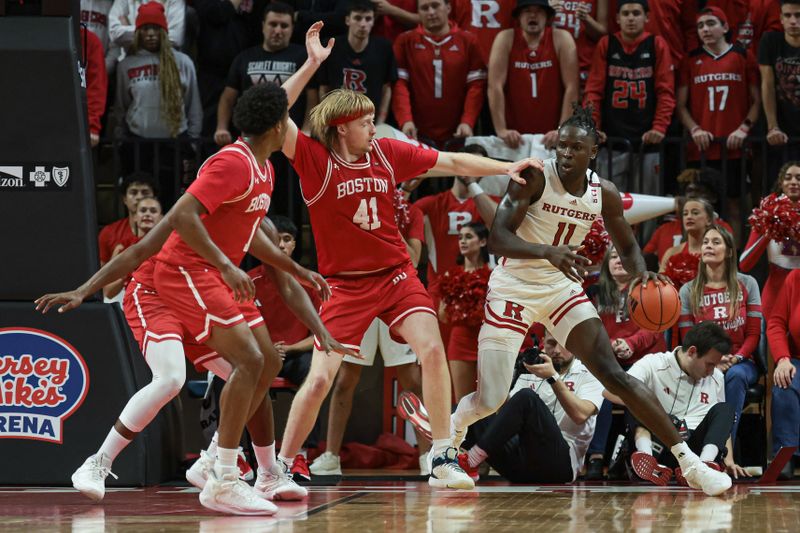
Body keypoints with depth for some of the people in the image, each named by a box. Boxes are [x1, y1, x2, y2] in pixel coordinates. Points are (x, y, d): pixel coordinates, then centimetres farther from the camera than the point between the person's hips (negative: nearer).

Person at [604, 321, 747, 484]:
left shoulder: (716, 378, 15)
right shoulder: (653, 365, -1)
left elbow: (724, 423, 24)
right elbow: (609, 391, -14)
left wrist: (729, 460, 6)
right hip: (659, 447, -3)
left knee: (724, 409, -14)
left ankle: (705, 464, -41)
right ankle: (647, 456, -50)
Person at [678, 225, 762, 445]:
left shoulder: (747, 284, 6)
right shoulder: (688, 291, 6)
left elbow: (753, 333, 2)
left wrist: (737, 358, -17)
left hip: (740, 363, 0)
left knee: (736, 375, -36)